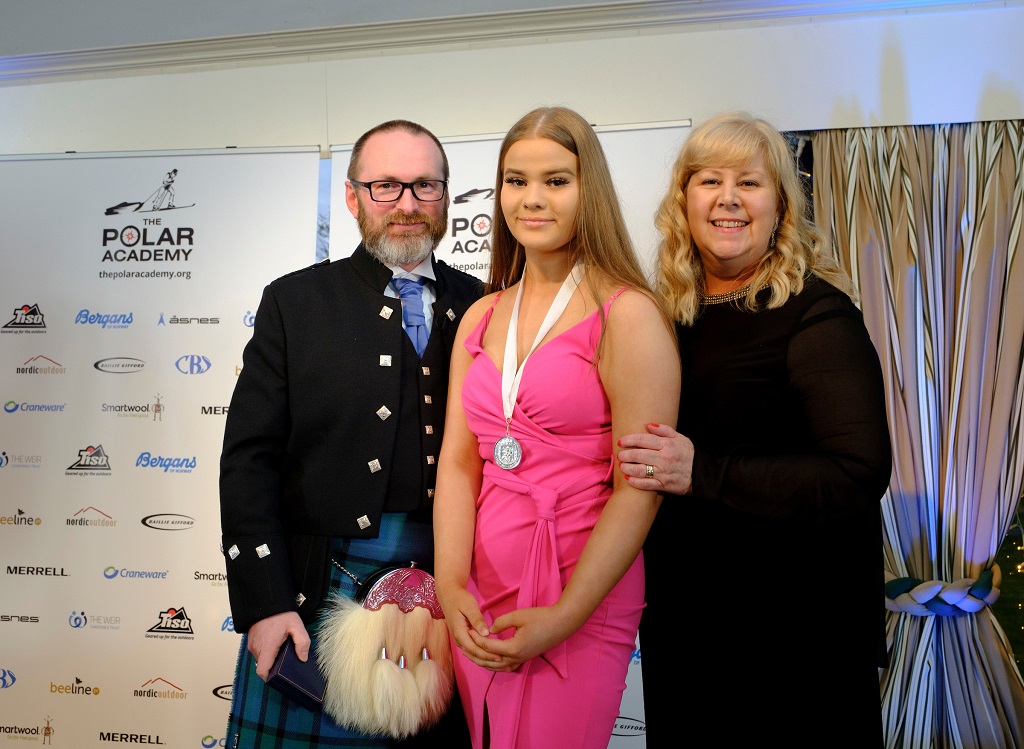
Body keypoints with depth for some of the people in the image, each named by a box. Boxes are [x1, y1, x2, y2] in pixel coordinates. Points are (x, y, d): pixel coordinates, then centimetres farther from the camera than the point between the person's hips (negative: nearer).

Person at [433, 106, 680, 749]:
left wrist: (563, 617, -15)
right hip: (478, 601, 5)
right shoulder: (481, 318, 9)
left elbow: (639, 488, -13)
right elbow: (458, 460, 4)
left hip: (580, 604, -5)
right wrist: (450, 586, -7)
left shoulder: (627, 314, -9)